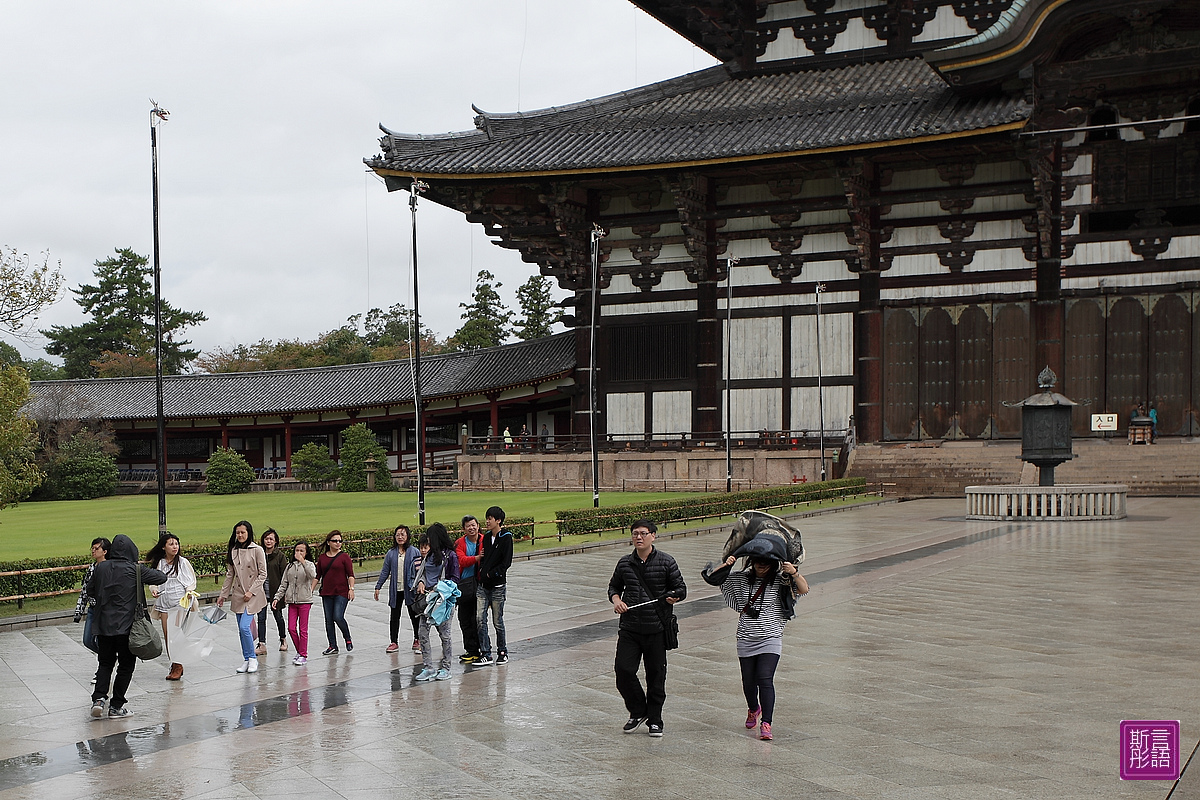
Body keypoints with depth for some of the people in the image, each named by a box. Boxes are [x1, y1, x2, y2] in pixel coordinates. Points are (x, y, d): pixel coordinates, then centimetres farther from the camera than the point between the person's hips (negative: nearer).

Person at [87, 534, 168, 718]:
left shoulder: (101, 567, 0)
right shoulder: (135, 569, -11)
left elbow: (90, 591, 11)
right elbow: (162, 578, -4)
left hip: (103, 625, 4)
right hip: (126, 626, -4)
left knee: (105, 663, 17)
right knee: (126, 665, 9)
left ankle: (99, 698, -1)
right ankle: (116, 706, 12)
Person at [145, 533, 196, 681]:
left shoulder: (183, 562, -1)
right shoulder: (159, 563, 8)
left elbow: (191, 582, 2)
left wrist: (188, 594, -16)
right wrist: (154, 590, -3)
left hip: (179, 603, -4)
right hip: (163, 603, 4)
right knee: (167, 635, 4)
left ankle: (178, 666, 0)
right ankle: (174, 665, 13)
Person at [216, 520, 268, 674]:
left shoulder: (257, 550, -8)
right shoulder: (233, 551, 7)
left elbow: (262, 574, -7)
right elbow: (230, 575, 14)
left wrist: (251, 591, -13)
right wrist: (223, 594, 13)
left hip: (253, 595, -5)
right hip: (238, 595, 5)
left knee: (244, 626, -16)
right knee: (241, 630, 8)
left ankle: (253, 658, -1)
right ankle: (246, 660, 18)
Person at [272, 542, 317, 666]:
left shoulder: (309, 565, -1)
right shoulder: (290, 566, 11)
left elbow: (312, 576, -24)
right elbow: (283, 584, 13)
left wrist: (302, 561, -28)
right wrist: (277, 597, 4)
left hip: (305, 601, -4)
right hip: (291, 601, 4)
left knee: (303, 629, 0)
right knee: (291, 628, 1)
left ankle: (303, 655, 8)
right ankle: (299, 652, 18)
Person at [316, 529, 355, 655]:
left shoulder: (344, 556, -2)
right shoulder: (322, 558, 8)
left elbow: (350, 574, -3)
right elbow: (317, 575, 13)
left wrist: (351, 589, -12)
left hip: (341, 592, -4)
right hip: (326, 593, 4)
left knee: (338, 617, -14)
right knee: (328, 620, 5)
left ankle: (348, 639, 10)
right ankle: (333, 646, 13)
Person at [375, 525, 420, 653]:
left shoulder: (414, 552, -2)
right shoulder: (391, 553, 5)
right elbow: (385, 572, 9)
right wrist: (378, 587, 7)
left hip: (410, 589, -2)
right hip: (396, 590, 2)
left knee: (414, 615, 8)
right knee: (395, 616, 7)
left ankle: (417, 640, 21)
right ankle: (394, 642, 15)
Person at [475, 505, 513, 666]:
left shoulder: (506, 538, -6)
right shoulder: (486, 538, 12)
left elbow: (506, 562, -13)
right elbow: (481, 558, 15)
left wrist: (490, 574, -12)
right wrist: (479, 576, 3)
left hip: (497, 585, -5)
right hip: (482, 585, 5)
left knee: (497, 621, 3)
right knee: (480, 619, -4)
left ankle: (502, 652, 19)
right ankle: (485, 654, -1)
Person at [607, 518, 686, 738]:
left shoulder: (666, 562, -3)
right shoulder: (625, 563, 6)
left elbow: (681, 589, 3)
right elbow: (614, 586, 20)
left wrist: (672, 596, -19)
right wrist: (616, 600, -1)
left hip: (656, 629, -2)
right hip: (629, 627, 2)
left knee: (656, 675, 5)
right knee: (623, 671, -5)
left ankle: (655, 719, 21)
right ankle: (638, 712, 18)